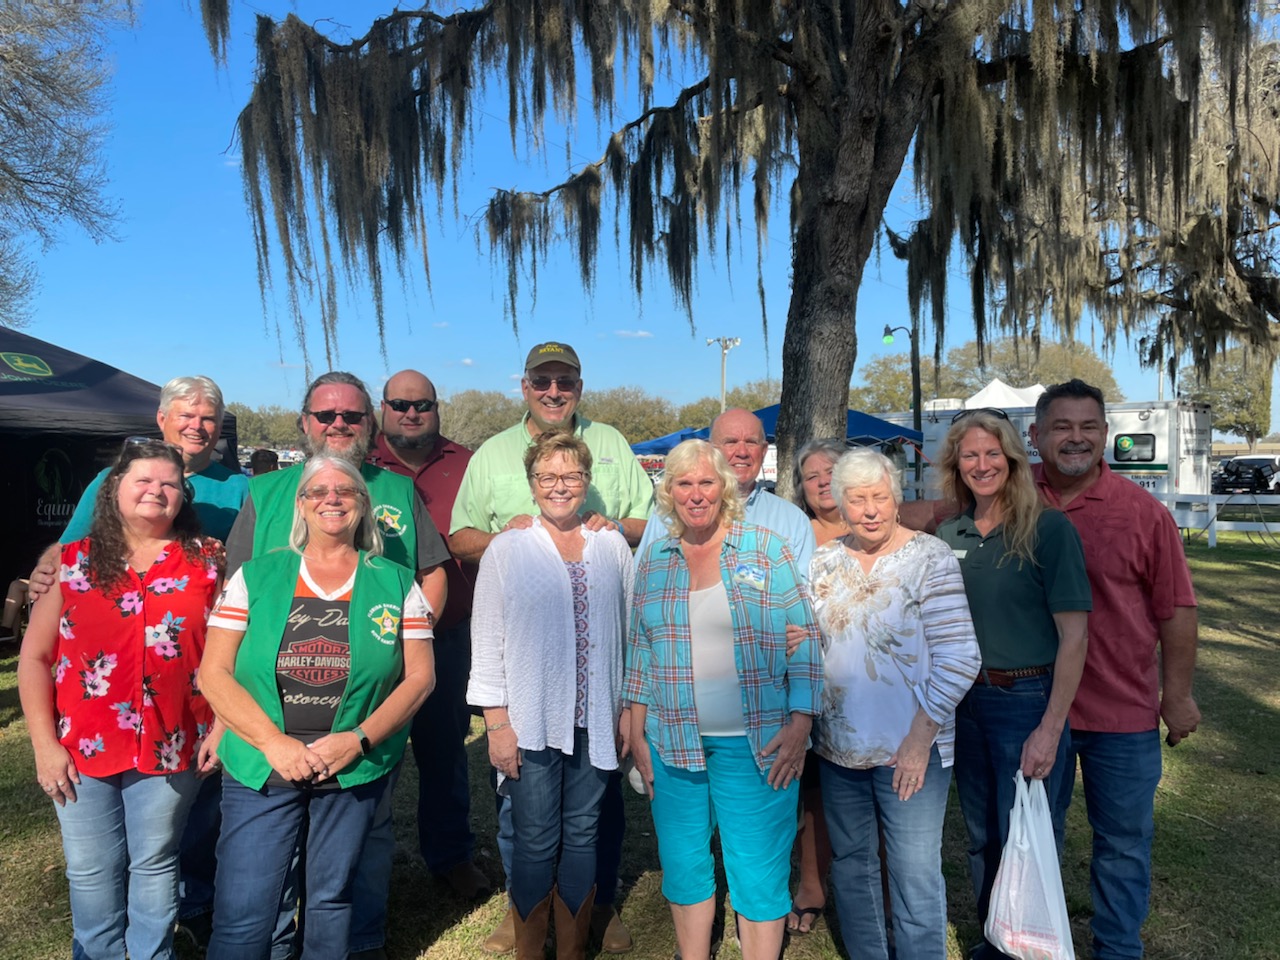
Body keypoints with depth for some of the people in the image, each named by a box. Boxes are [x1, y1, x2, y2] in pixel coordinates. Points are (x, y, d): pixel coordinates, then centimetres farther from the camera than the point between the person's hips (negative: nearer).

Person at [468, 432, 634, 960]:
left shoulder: (612, 547, 5)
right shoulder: (506, 550, -2)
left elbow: (629, 631, 9)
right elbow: (488, 644, -2)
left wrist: (630, 711, 8)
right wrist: (496, 723, -6)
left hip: (594, 720, 3)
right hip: (531, 721, -2)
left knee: (582, 836, 13)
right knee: (536, 843, 5)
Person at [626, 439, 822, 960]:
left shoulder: (765, 548, -3)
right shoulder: (653, 559, 7)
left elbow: (804, 640, -3)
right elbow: (639, 650, 12)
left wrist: (800, 724, -11)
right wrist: (637, 733, 9)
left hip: (757, 742, -3)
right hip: (673, 741, 3)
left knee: (758, 871, 4)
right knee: (683, 866, 14)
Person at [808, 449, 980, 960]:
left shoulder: (930, 558, -11)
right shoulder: (824, 561, 4)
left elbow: (959, 659, -14)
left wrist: (920, 739, -16)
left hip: (909, 750, -5)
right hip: (839, 746, 5)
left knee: (915, 876, 5)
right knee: (850, 866, 18)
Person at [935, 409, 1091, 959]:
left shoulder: (1047, 529, -12)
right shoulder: (949, 535, 3)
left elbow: (1074, 634, -14)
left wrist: (1050, 729, -18)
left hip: (1027, 701, -5)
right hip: (965, 701, 5)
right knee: (982, 838, 19)